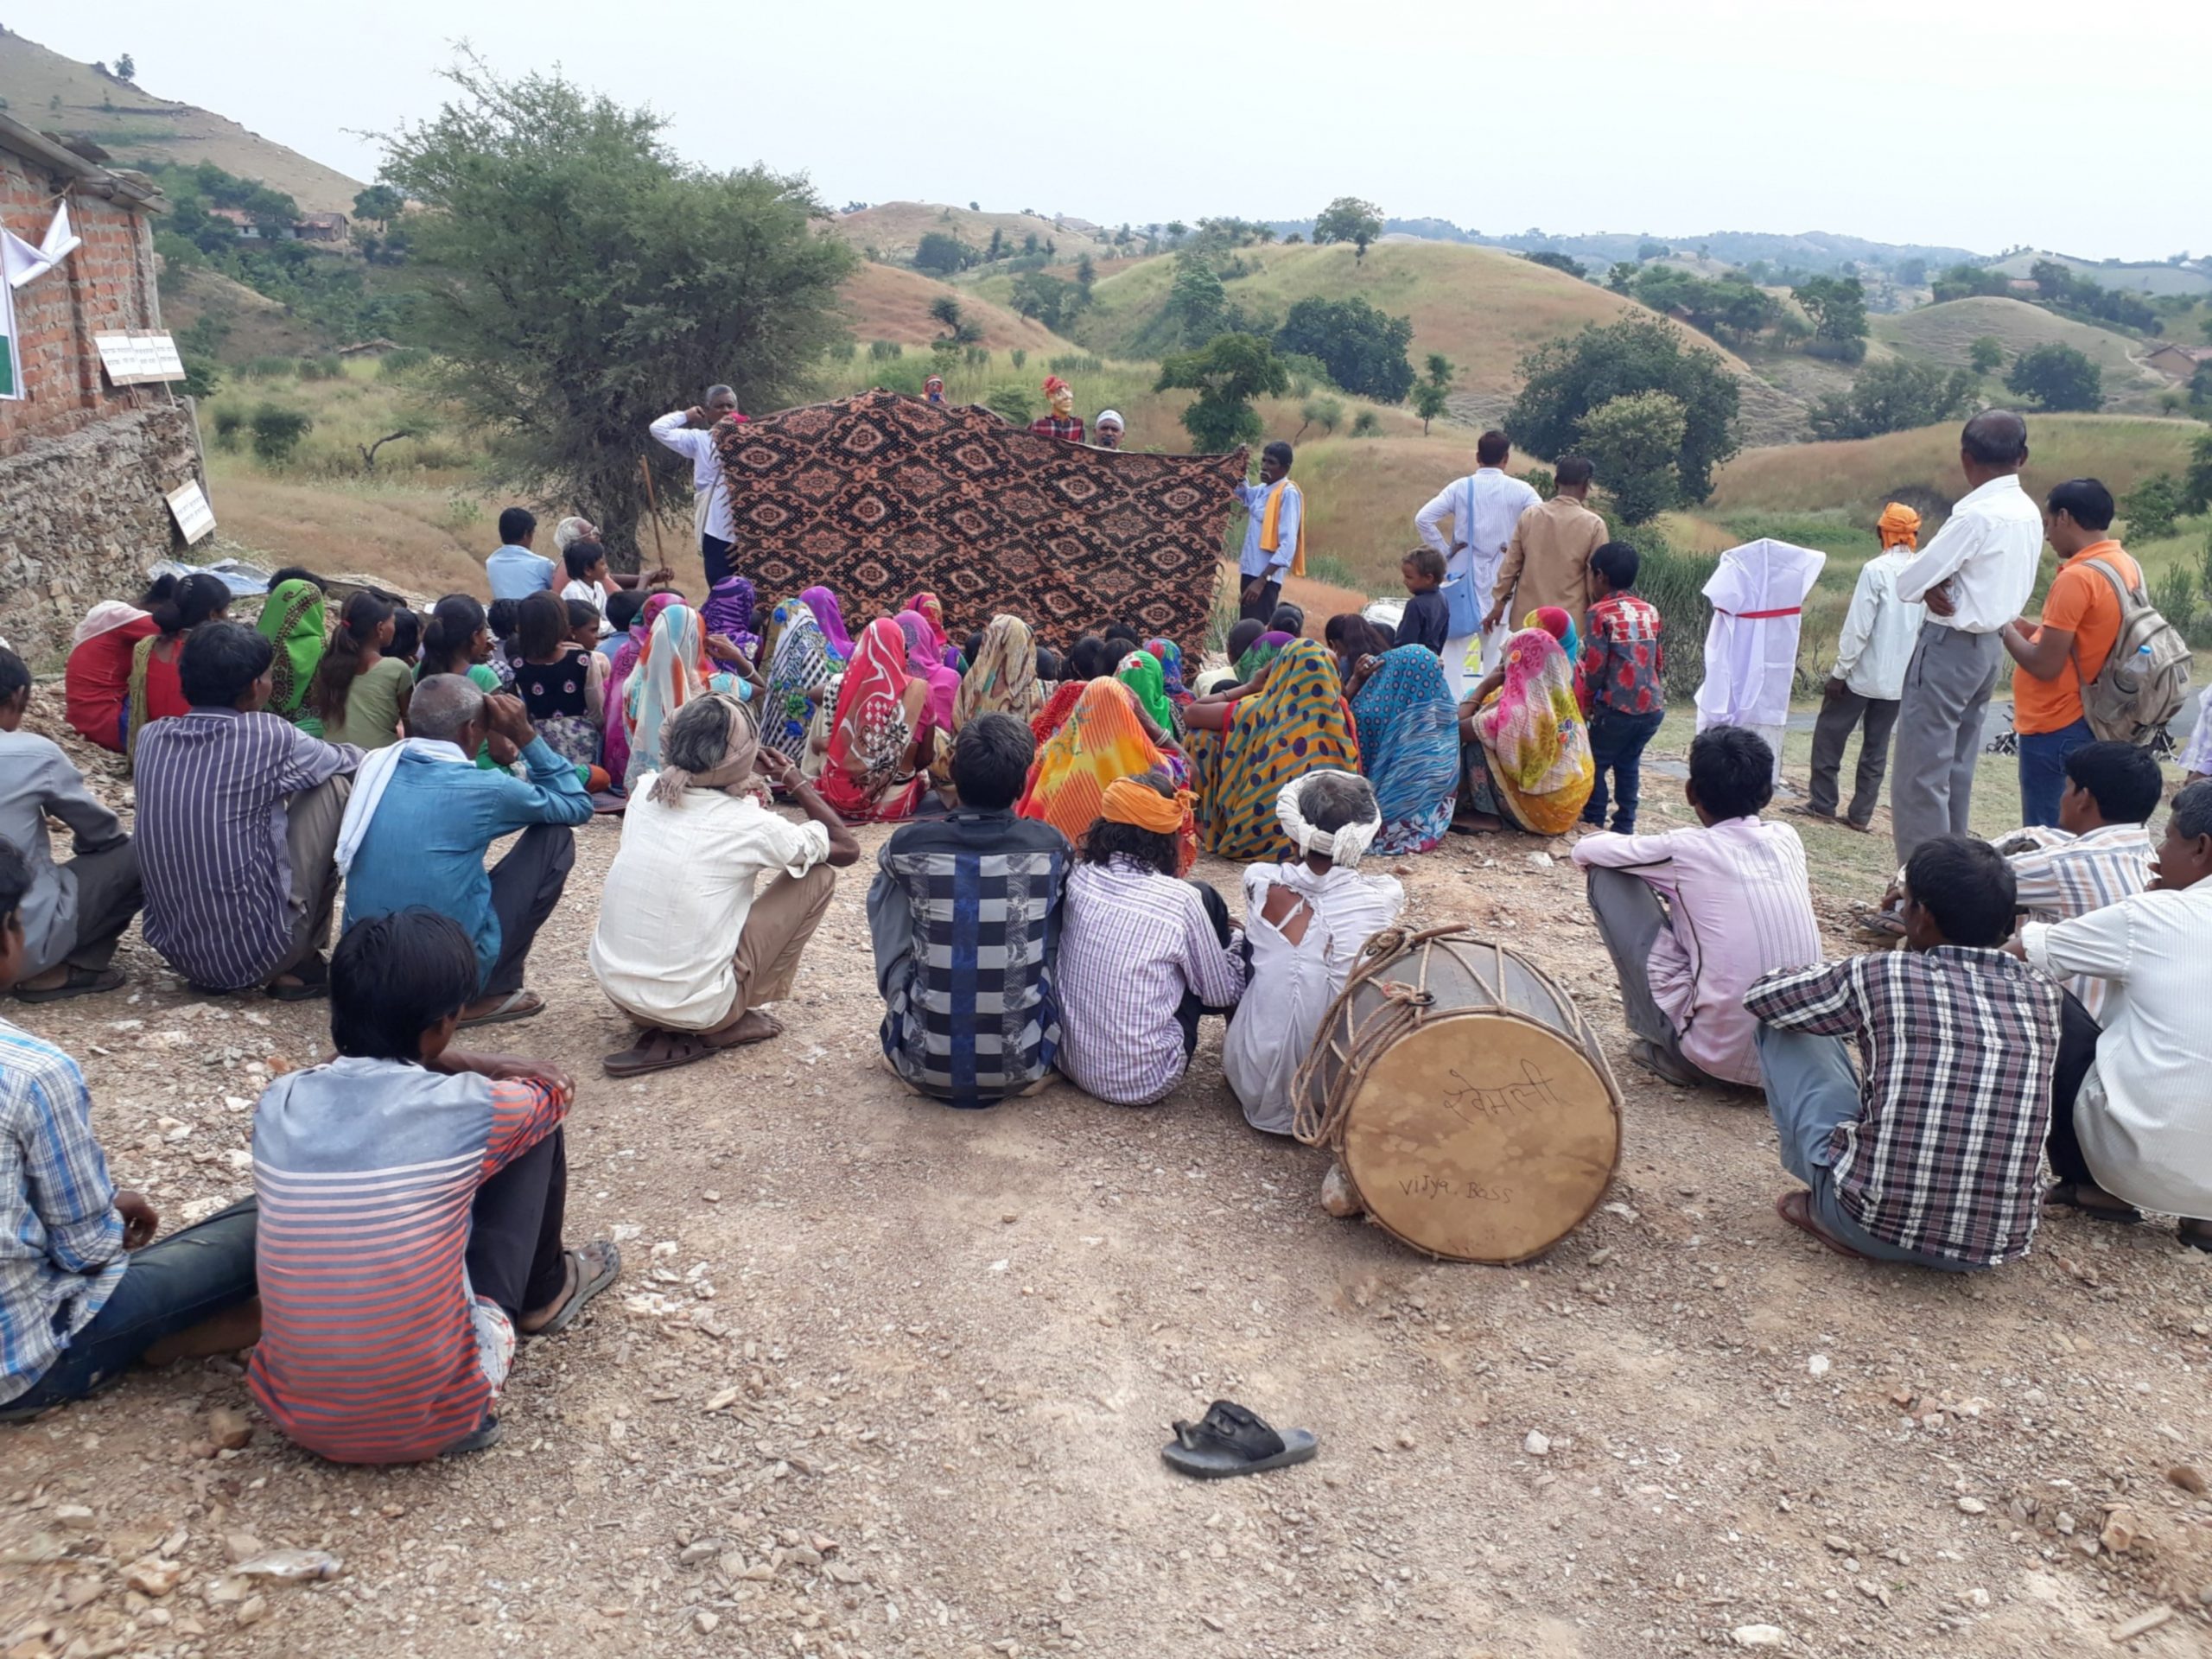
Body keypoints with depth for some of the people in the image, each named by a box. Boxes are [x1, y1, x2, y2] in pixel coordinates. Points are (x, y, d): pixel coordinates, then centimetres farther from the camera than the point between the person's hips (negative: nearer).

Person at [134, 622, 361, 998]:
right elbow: (354, 760, 7)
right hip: (256, 953, -6)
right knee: (337, 783, 3)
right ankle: (301, 963, 7)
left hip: (173, 949, 7)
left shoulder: (151, 737, 3)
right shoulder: (267, 737, -12)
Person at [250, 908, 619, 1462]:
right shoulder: (467, 1108, -15)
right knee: (536, 1128, 7)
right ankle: (543, 1293, 34)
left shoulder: (278, 1104, -5)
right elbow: (555, 1090, 9)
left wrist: (452, 1064, 12)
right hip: (433, 1419, -4)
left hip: (296, 1412, 4)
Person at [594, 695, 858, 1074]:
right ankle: (731, 1025, 6)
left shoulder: (646, 791, -1)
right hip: (690, 1008, -6)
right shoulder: (749, 825, -15)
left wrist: (748, 782, 17)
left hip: (615, 987, 6)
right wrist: (793, 780, 7)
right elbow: (848, 848, 1)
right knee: (818, 876, 4)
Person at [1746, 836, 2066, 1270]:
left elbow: (1759, 996, 7)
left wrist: (1833, 973, 24)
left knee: (1784, 1025, 11)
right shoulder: (2044, 997, 0)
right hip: (1996, 1245, 4)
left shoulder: (1879, 975, -10)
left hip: (1872, 1225, -4)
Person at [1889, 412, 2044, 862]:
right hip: (1991, 644, 9)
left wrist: (1931, 588, 1)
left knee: (1920, 775, -5)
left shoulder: (1976, 515, -20)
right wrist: (1942, 585, -2)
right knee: (1957, 771, 16)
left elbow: (1908, 583, -18)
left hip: (1950, 646, -9)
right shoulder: (2028, 513, 7)